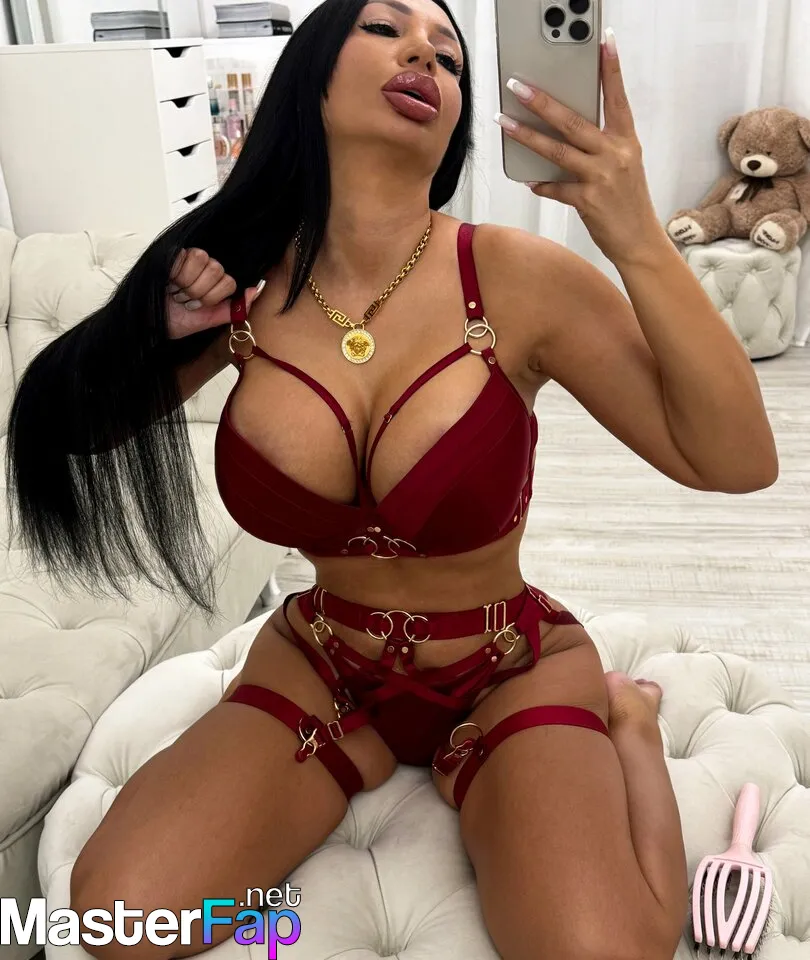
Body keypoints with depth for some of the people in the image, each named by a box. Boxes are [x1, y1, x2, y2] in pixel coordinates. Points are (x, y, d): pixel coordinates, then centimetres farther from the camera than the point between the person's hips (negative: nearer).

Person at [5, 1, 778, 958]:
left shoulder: (519, 277, -16)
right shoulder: (243, 277, -8)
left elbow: (739, 462, -18)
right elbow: (82, 426, 7)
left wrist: (637, 240, -29)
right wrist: (158, 328, -14)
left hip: (512, 669, -2)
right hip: (321, 662, 3)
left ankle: (619, 716, 7)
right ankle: (376, 742, 10)